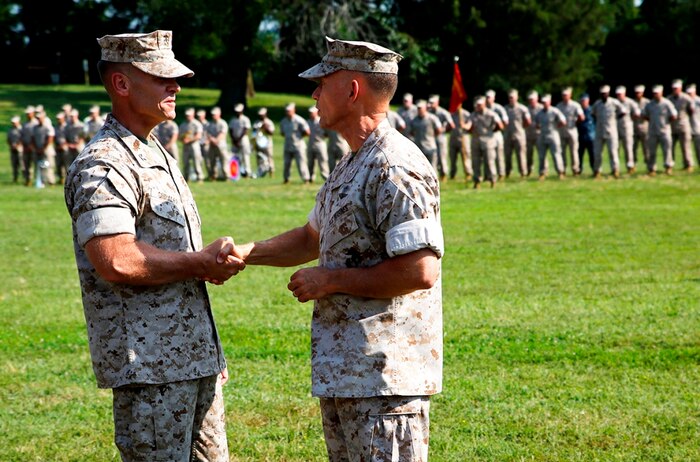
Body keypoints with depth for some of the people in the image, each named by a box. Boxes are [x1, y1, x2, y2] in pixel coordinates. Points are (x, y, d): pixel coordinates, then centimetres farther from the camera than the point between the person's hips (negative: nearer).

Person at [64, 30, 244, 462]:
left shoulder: (160, 156, 19)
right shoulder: (103, 166, -13)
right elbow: (116, 261, -26)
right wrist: (199, 264, -16)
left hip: (194, 357, 10)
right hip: (147, 364, -10)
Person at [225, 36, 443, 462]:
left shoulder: (396, 168, -19)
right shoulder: (350, 166, 16)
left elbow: (420, 271, -26)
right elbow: (313, 237, 28)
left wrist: (331, 280, -16)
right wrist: (246, 253, 12)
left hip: (384, 377, -11)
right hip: (340, 371, 11)